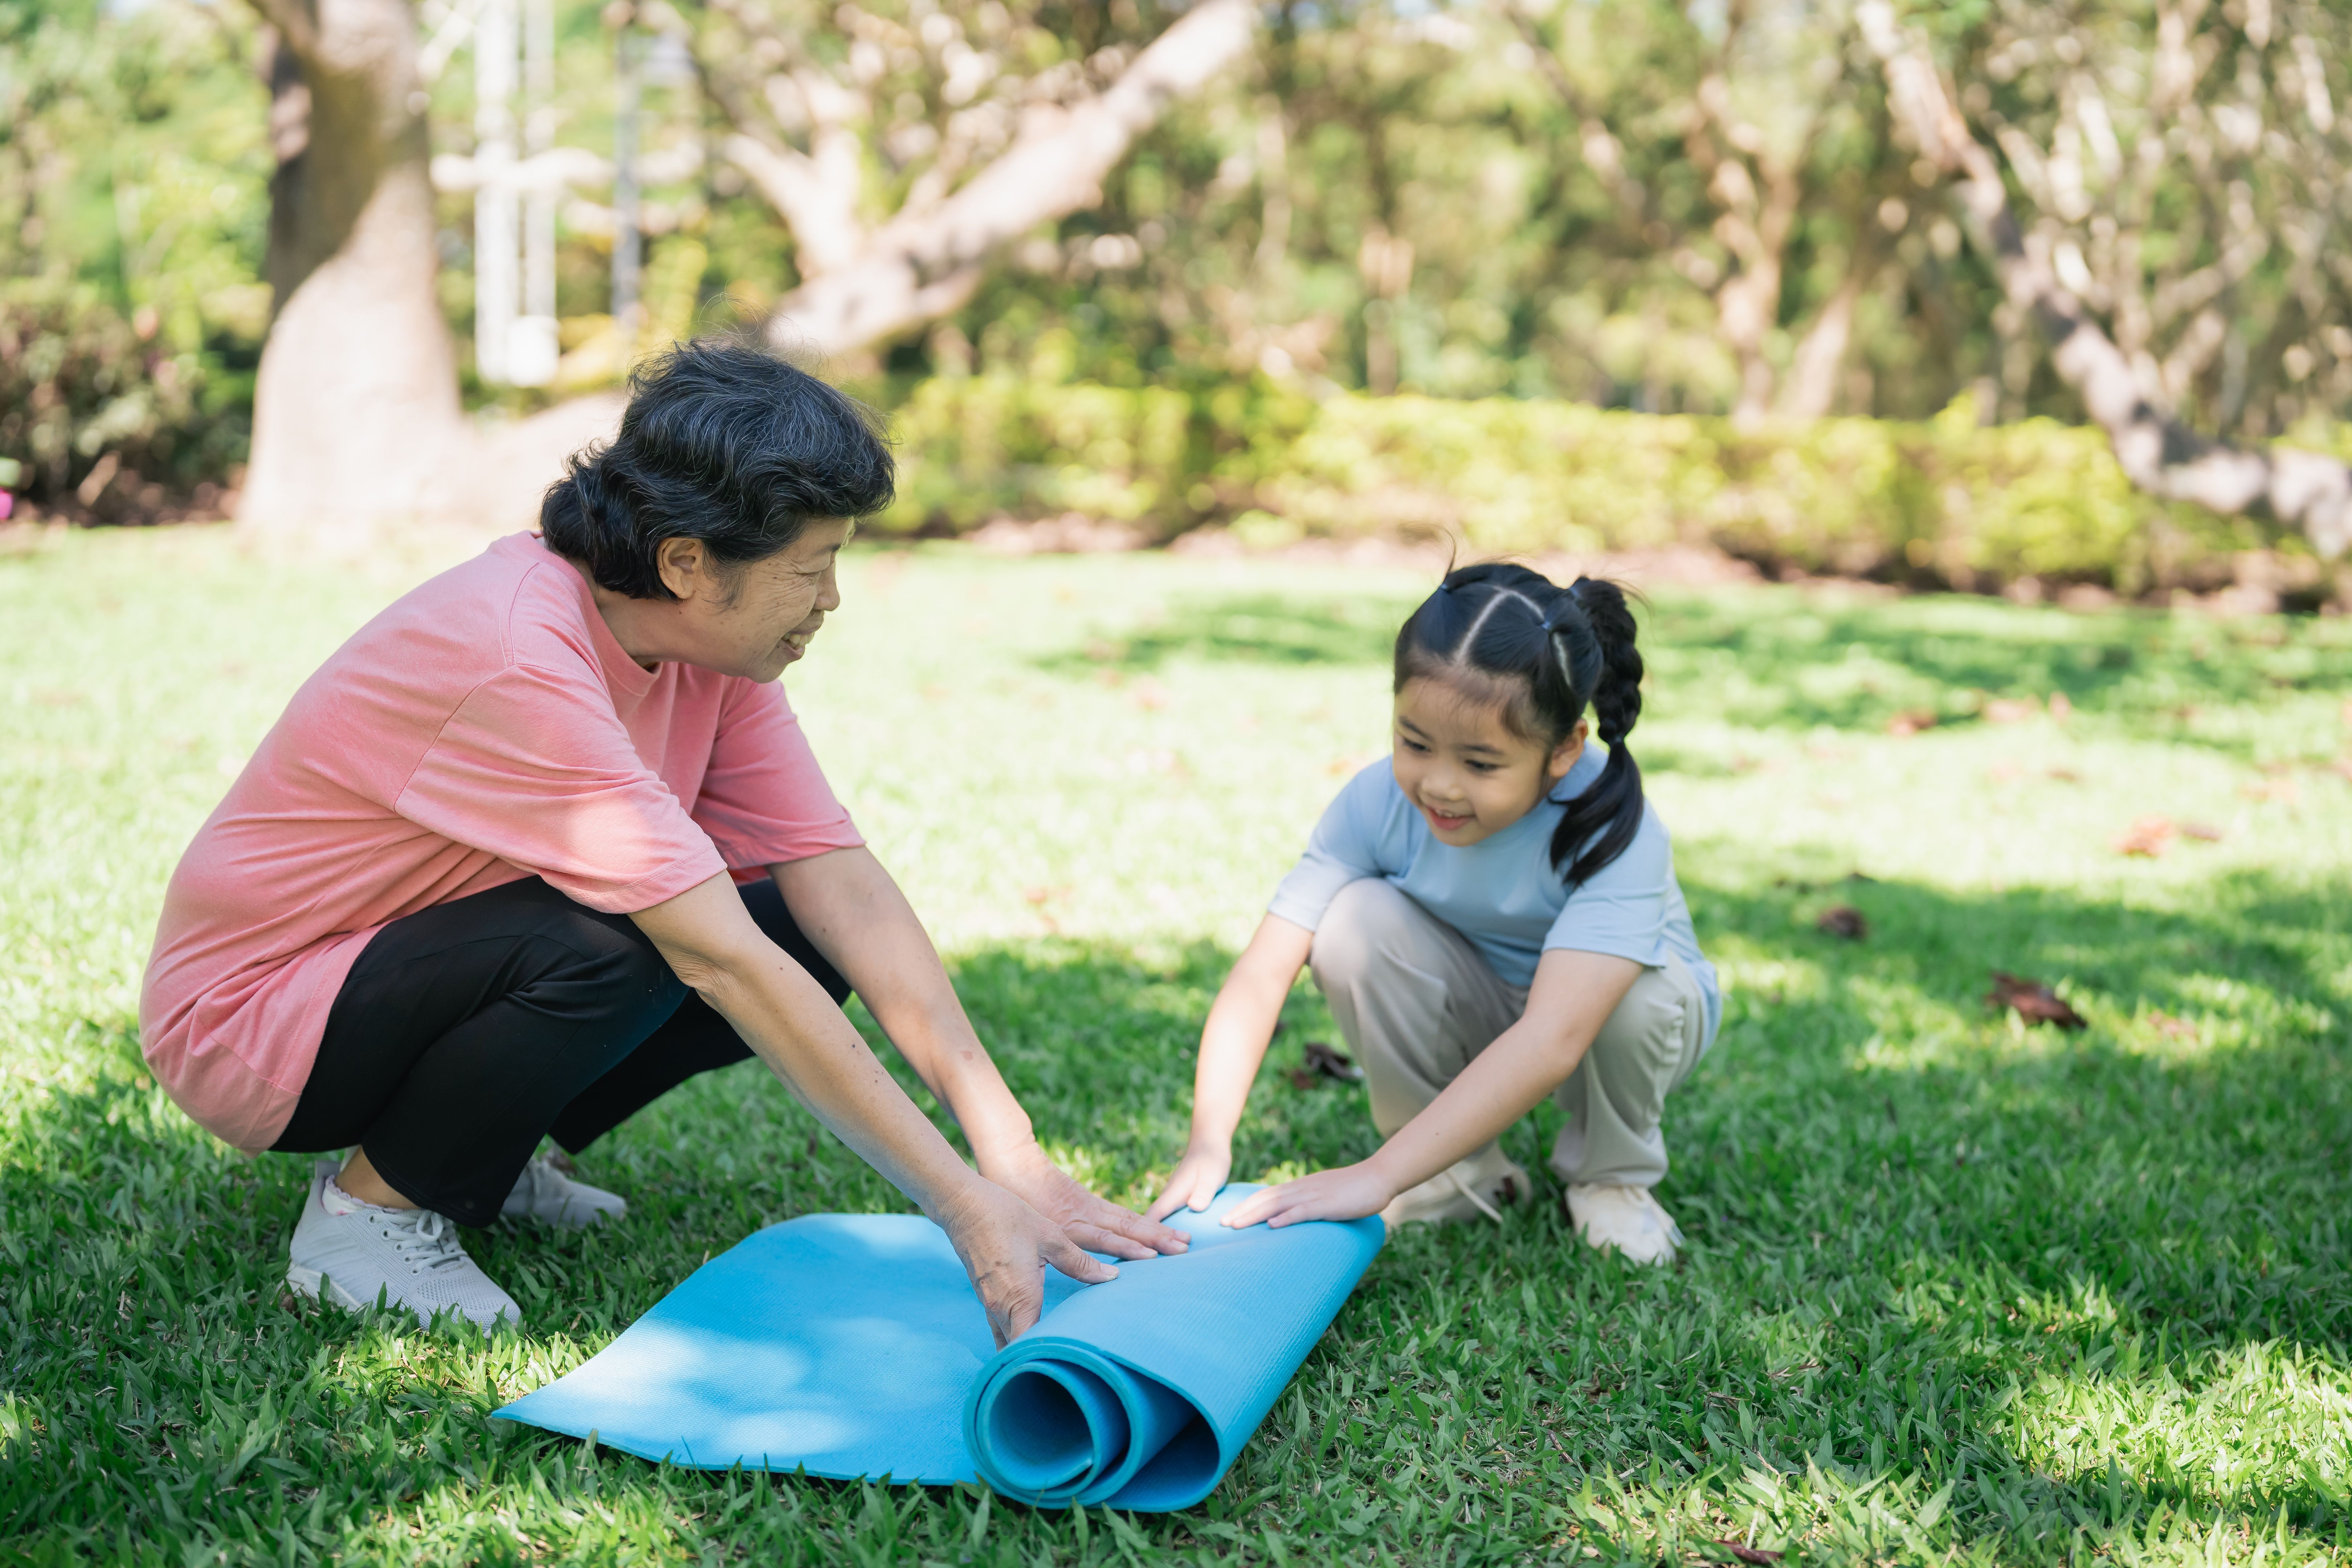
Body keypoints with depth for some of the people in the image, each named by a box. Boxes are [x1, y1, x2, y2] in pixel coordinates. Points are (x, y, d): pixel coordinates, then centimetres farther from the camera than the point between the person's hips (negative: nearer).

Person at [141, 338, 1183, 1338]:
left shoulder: (708, 644, -7)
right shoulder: (520, 663, -33)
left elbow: (848, 889, -10)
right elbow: (722, 964, -35)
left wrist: (1015, 1162, -18)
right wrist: (964, 1207, -33)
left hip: (416, 961, 8)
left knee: (803, 941, -7)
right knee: (609, 948, -34)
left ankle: (486, 1160, 9)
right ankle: (371, 1208, -9)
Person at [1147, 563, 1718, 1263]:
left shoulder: (1618, 837, -37)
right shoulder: (1376, 804, -25)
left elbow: (1552, 1041, -48)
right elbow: (1260, 976, -27)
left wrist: (1379, 1175, -53)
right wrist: (1209, 1144, -40)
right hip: (1477, 1017, 2)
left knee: (1646, 987, -36)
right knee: (1356, 917, -26)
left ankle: (1613, 1176, -3)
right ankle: (1464, 1171, -7)